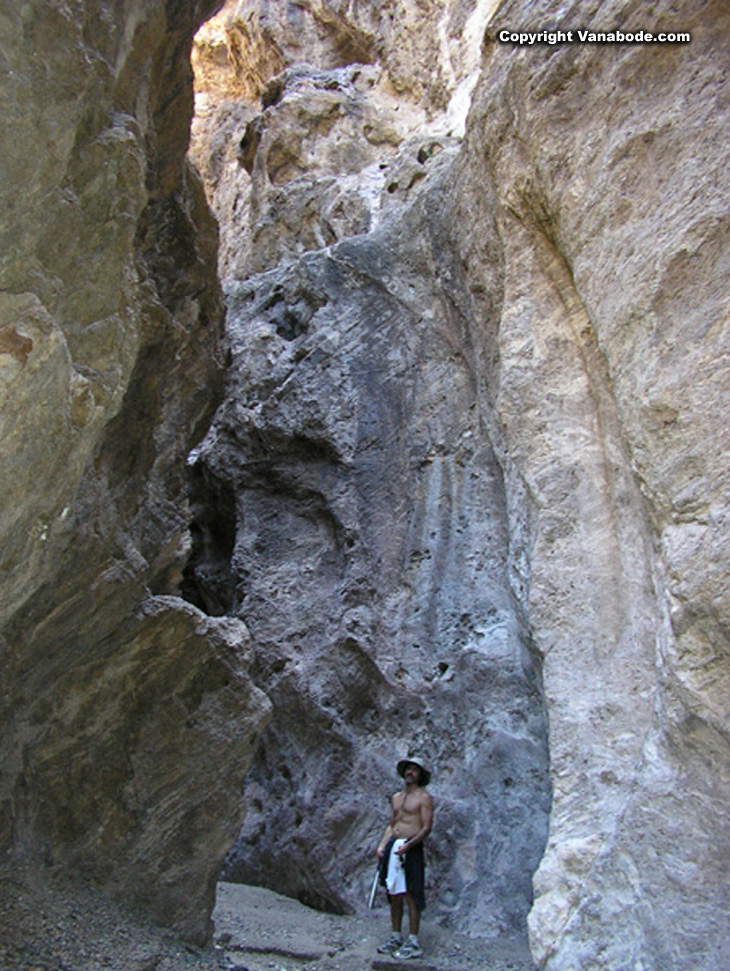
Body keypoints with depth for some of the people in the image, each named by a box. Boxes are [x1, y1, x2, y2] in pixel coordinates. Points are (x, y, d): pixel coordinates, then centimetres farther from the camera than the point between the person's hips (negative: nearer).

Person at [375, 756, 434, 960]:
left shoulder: (423, 797, -3)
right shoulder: (396, 797, 17)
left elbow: (426, 827, -10)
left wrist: (407, 845, -20)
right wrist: (382, 845, 6)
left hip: (411, 848, -7)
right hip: (393, 847, 7)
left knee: (410, 895, -5)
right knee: (394, 894, 10)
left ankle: (413, 943, 0)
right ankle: (396, 937, 20)